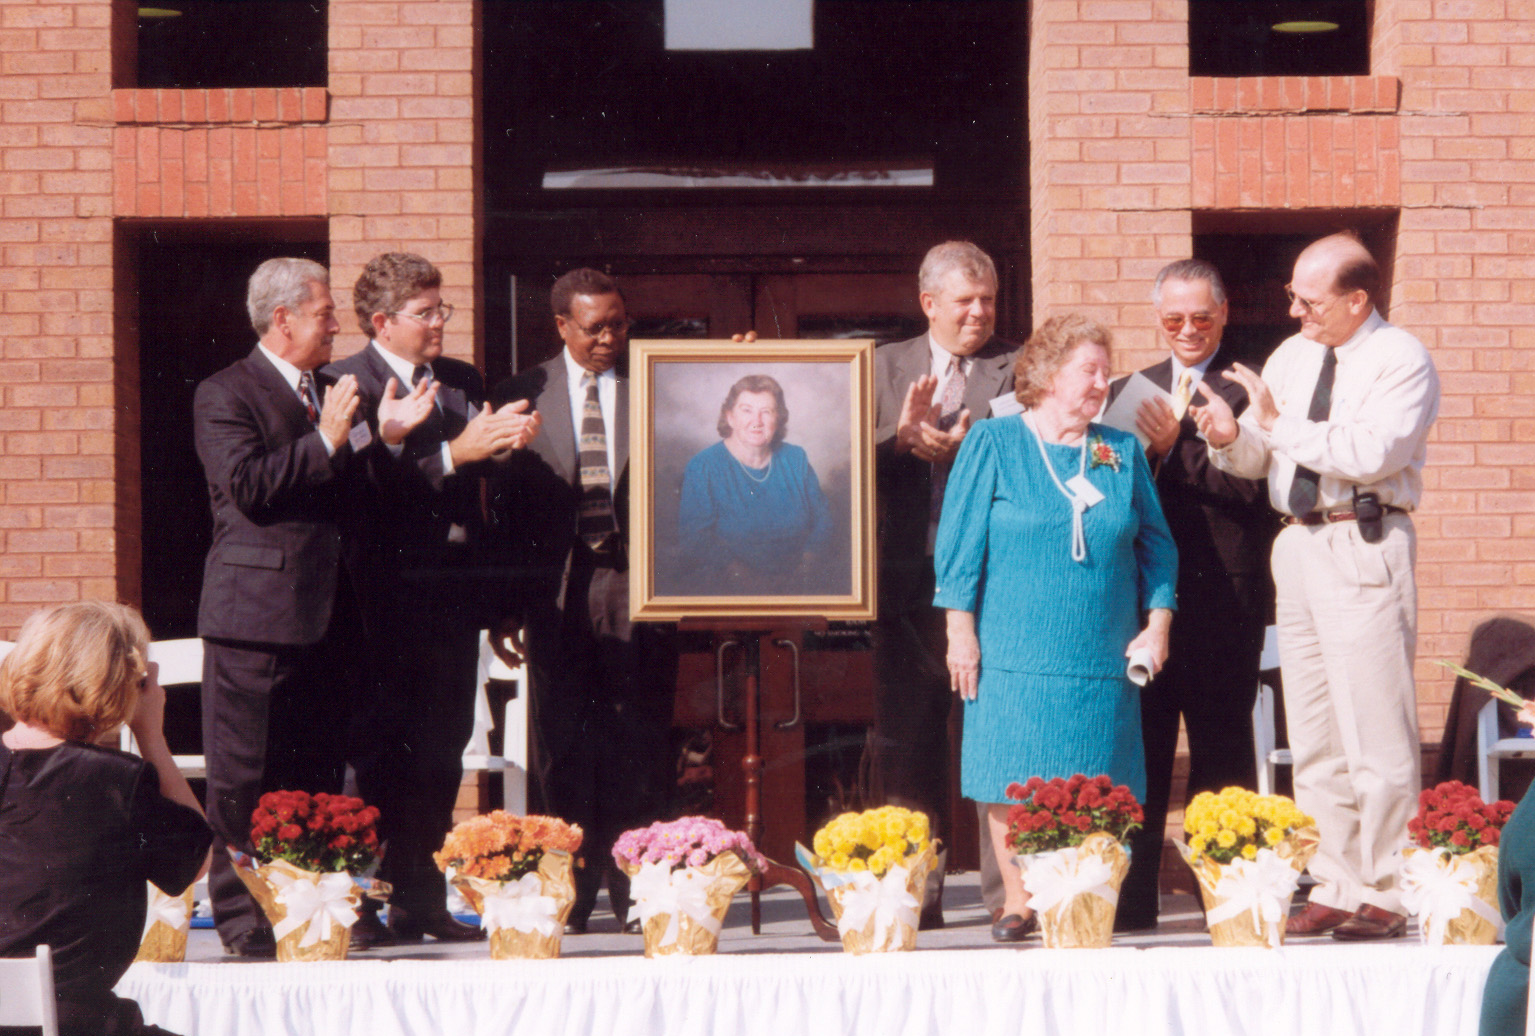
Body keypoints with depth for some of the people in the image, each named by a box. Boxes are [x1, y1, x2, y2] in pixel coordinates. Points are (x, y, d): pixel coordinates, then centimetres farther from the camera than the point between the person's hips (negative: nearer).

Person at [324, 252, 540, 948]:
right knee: (376, 754, -4)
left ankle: (422, 901, 16)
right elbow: (367, 477, -18)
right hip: (383, 595, -6)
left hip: (450, 590, 6)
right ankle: (361, 905, 0)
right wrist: (454, 452, -25)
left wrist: (507, 441, -10)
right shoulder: (345, 383, -5)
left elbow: (486, 474, 10)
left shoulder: (462, 383, 15)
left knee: (441, 753, 9)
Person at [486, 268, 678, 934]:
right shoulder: (519, 398, 8)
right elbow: (503, 505, 8)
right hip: (558, 586, 0)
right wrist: (508, 596, 3)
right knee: (562, 746, 1)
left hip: (636, 579, 0)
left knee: (639, 742, 2)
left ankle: (635, 887, 9)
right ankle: (570, 891, 6)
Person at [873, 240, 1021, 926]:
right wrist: (902, 436, -12)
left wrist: (962, 450, -21)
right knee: (906, 745, 7)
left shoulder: (1017, 367, 5)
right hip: (908, 580, 3)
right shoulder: (886, 368, 13)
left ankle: (1008, 890, -2)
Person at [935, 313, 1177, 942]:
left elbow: (1155, 545, 15)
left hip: (1102, 655, 3)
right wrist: (961, 630, -5)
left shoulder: (1123, 453, 13)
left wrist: (1158, 620, 3)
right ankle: (1018, 902, 4)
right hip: (1014, 650, -3)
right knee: (1011, 785, -4)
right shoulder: (994, 444, 3)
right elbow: (959, 541, 0)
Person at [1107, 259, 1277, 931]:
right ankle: (1131, 895, 8)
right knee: (1138, 749, 5)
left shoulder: (1248, 392, 0)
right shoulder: (1128, 392, 18)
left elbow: (1254, 486, -14)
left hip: (1221, 597, -4)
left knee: (1222, 751, 1)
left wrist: (1173, 448, -18)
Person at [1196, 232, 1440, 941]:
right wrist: (1230, 438, -6)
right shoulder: (1290, 357, 15)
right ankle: (1333, 890, 16)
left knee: (1376, 733, -8)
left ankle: (1385, 896, -4)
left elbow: (1372, 452, -21)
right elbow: (1256, 458, 15)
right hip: (1297, 545, 8)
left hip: (1365, 547, -8)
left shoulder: (1400, 361, -7)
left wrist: (1281, 423, -18)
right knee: (1313, 737, 10)